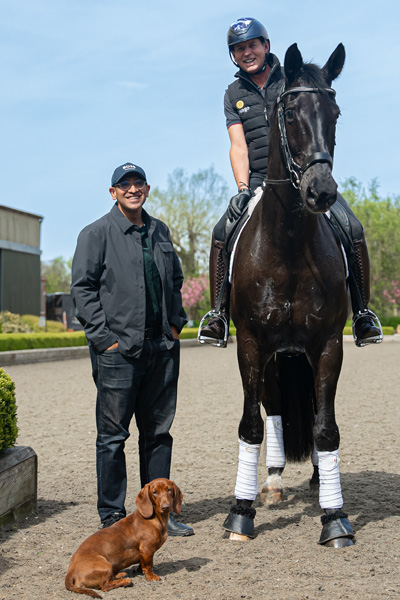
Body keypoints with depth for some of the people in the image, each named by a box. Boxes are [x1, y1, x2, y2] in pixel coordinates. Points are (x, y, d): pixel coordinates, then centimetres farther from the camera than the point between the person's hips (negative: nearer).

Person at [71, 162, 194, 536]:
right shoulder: (96, 234, -2)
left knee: (158, 432, 11)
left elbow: (175, 281, 24)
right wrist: (103, 336, -13)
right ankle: (112, 516, 10)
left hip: (161, 347, 6)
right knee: (113, 435, 0)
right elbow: (82, 288, -6)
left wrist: (176, 323, 11)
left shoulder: (160, 232, 14)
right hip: (118, 350, -5)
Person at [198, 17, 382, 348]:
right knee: (222, 233, -23)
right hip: (258, 179, 1)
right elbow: (238, 146, 1)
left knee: (353, 230, -21)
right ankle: (219, 312, -8)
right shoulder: (234, 95, 11)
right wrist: (243, 189, -15)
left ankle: (362, 310, -4)